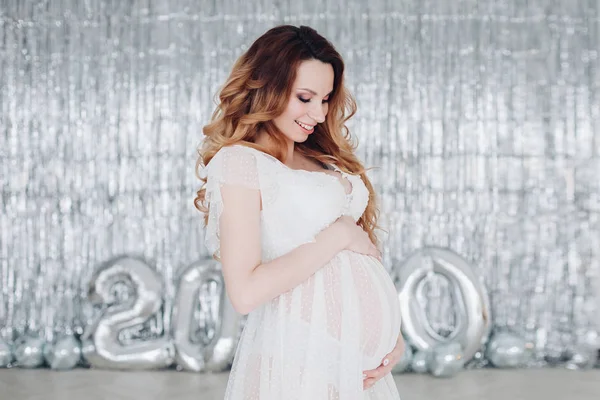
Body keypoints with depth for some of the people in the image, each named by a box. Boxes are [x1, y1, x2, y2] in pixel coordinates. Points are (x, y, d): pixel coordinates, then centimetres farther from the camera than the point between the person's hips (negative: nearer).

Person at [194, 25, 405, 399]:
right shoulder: (239, 161, -10)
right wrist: (338, 235, -14)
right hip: (301, 354, -7)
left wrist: (392, 333, -1)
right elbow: (245, 291, -19)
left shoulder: (323, 159, 13)